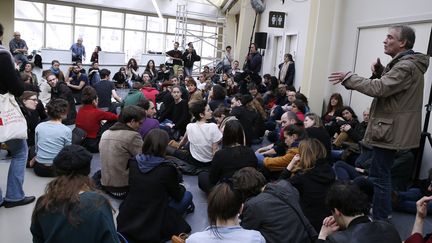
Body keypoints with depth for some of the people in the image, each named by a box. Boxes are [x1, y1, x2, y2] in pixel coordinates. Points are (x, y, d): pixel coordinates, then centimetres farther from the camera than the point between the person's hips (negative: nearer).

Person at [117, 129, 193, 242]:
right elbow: (177, 196, -2)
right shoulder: (167, 167, -19)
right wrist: (181, 188, 23)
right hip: (153, 228, -5)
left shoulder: (133, 162, -4)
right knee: (187, 195, 12)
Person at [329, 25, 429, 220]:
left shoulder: (407, 66, -19)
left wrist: (348, 77, -20)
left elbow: (378, 88, -27)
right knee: (380, 174, 21)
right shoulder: (403, 63, 15)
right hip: (391, 126, 11)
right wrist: (380, 72, 2)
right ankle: (384, 212, 35)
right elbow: (387, 85, 22)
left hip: (390, 129, -11)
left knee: (379, 176, -5)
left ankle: (380, 221, 4)